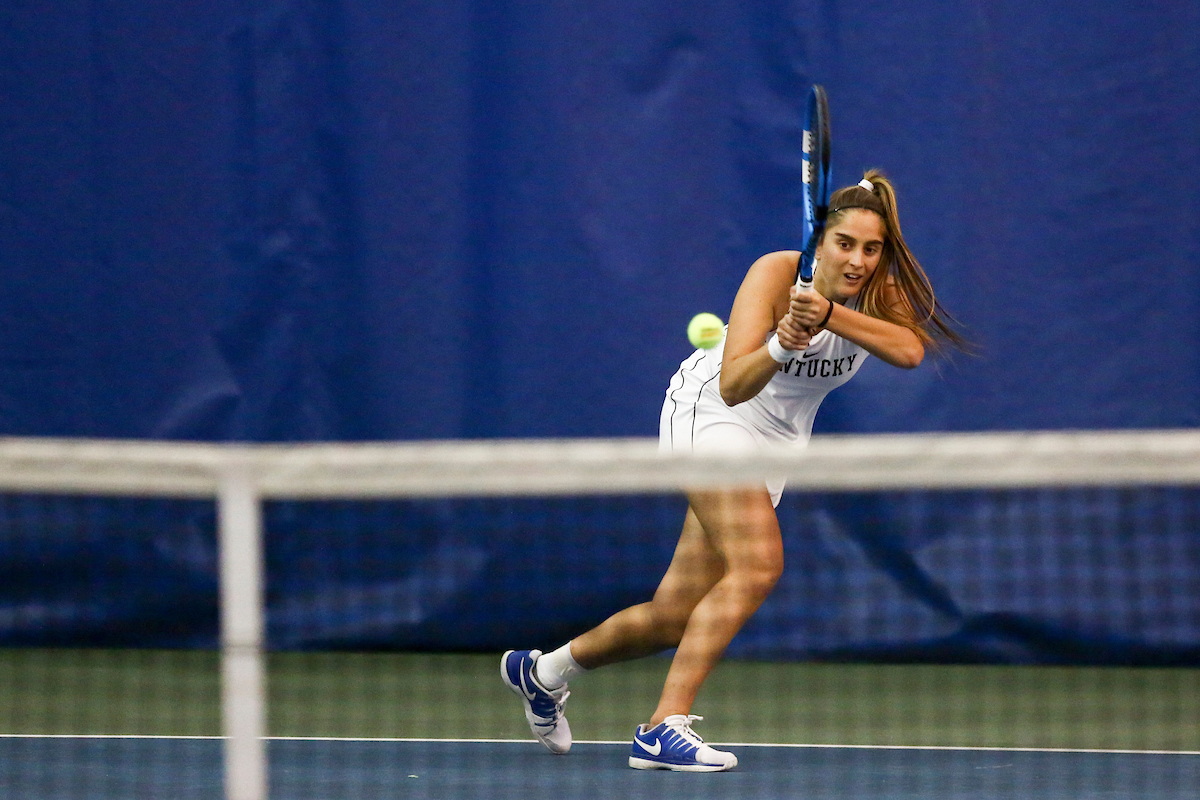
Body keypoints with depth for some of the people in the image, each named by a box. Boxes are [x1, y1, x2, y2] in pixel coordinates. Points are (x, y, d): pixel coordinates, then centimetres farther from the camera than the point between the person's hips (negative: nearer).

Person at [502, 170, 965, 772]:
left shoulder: (882, 293, -11)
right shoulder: (775, 273, -24)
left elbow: (910, 350, -33)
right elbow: (733, 386, -33)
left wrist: (829, 314, -46)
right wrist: (779, 346, -52)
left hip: (776, 443, 6)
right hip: (707, 411, -6)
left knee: (674, 618, 4)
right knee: (758, 564, -30)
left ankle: (544, 670, 29)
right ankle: (664, 727, -31)